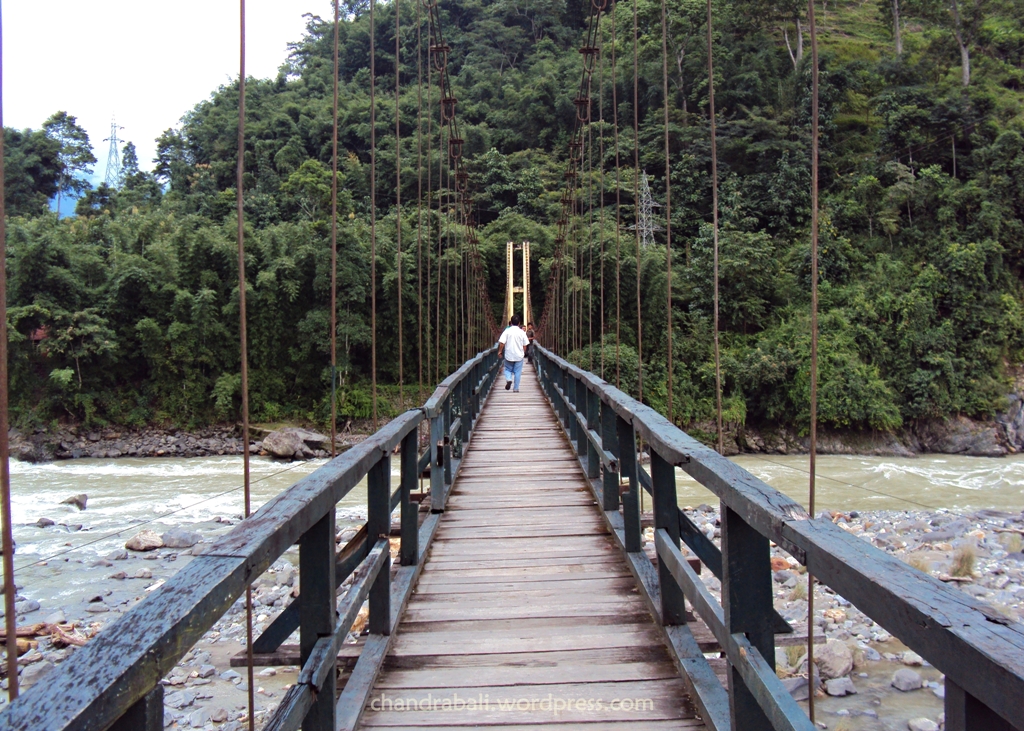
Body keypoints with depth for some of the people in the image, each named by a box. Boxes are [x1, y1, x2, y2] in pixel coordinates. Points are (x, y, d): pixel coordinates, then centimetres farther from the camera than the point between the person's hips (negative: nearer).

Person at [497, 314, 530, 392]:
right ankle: (516, 388, 9)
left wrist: (500, 351, 3)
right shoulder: (522, 332, -2)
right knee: (517, 372, 8)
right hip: (519, 355, 1)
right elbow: (525, 345, 3)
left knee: (508, 369, 16)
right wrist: (523, 353, 18)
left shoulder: (507, 331, -7)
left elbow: (501, 343, -11)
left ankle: (508, 380, -12)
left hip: (509, 355, -1)